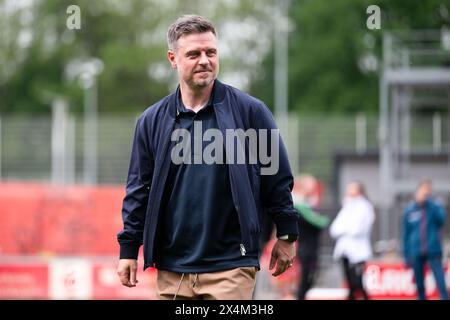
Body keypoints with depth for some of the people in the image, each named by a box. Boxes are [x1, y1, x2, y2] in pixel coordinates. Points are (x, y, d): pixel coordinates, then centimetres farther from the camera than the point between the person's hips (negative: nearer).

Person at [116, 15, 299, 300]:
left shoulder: (249, 111, -1)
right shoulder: (153, 121, 7)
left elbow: (278, 179, 3)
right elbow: (139, 189, 11)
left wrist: (287, 236, 3)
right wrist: (129, 248, 8)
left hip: (231, 266, -3)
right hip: (172, 270, 3)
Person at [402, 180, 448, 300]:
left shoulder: (434, 207, 2)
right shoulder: (409, 211, 5)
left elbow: (441, 218, -20)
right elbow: (406, 234, 9)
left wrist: (429, 202, -22)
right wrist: (407, 255, 7)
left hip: (433, 251, -2)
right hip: (416, 254, 2)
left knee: (441, 283, -12)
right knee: (420, 285, 8)